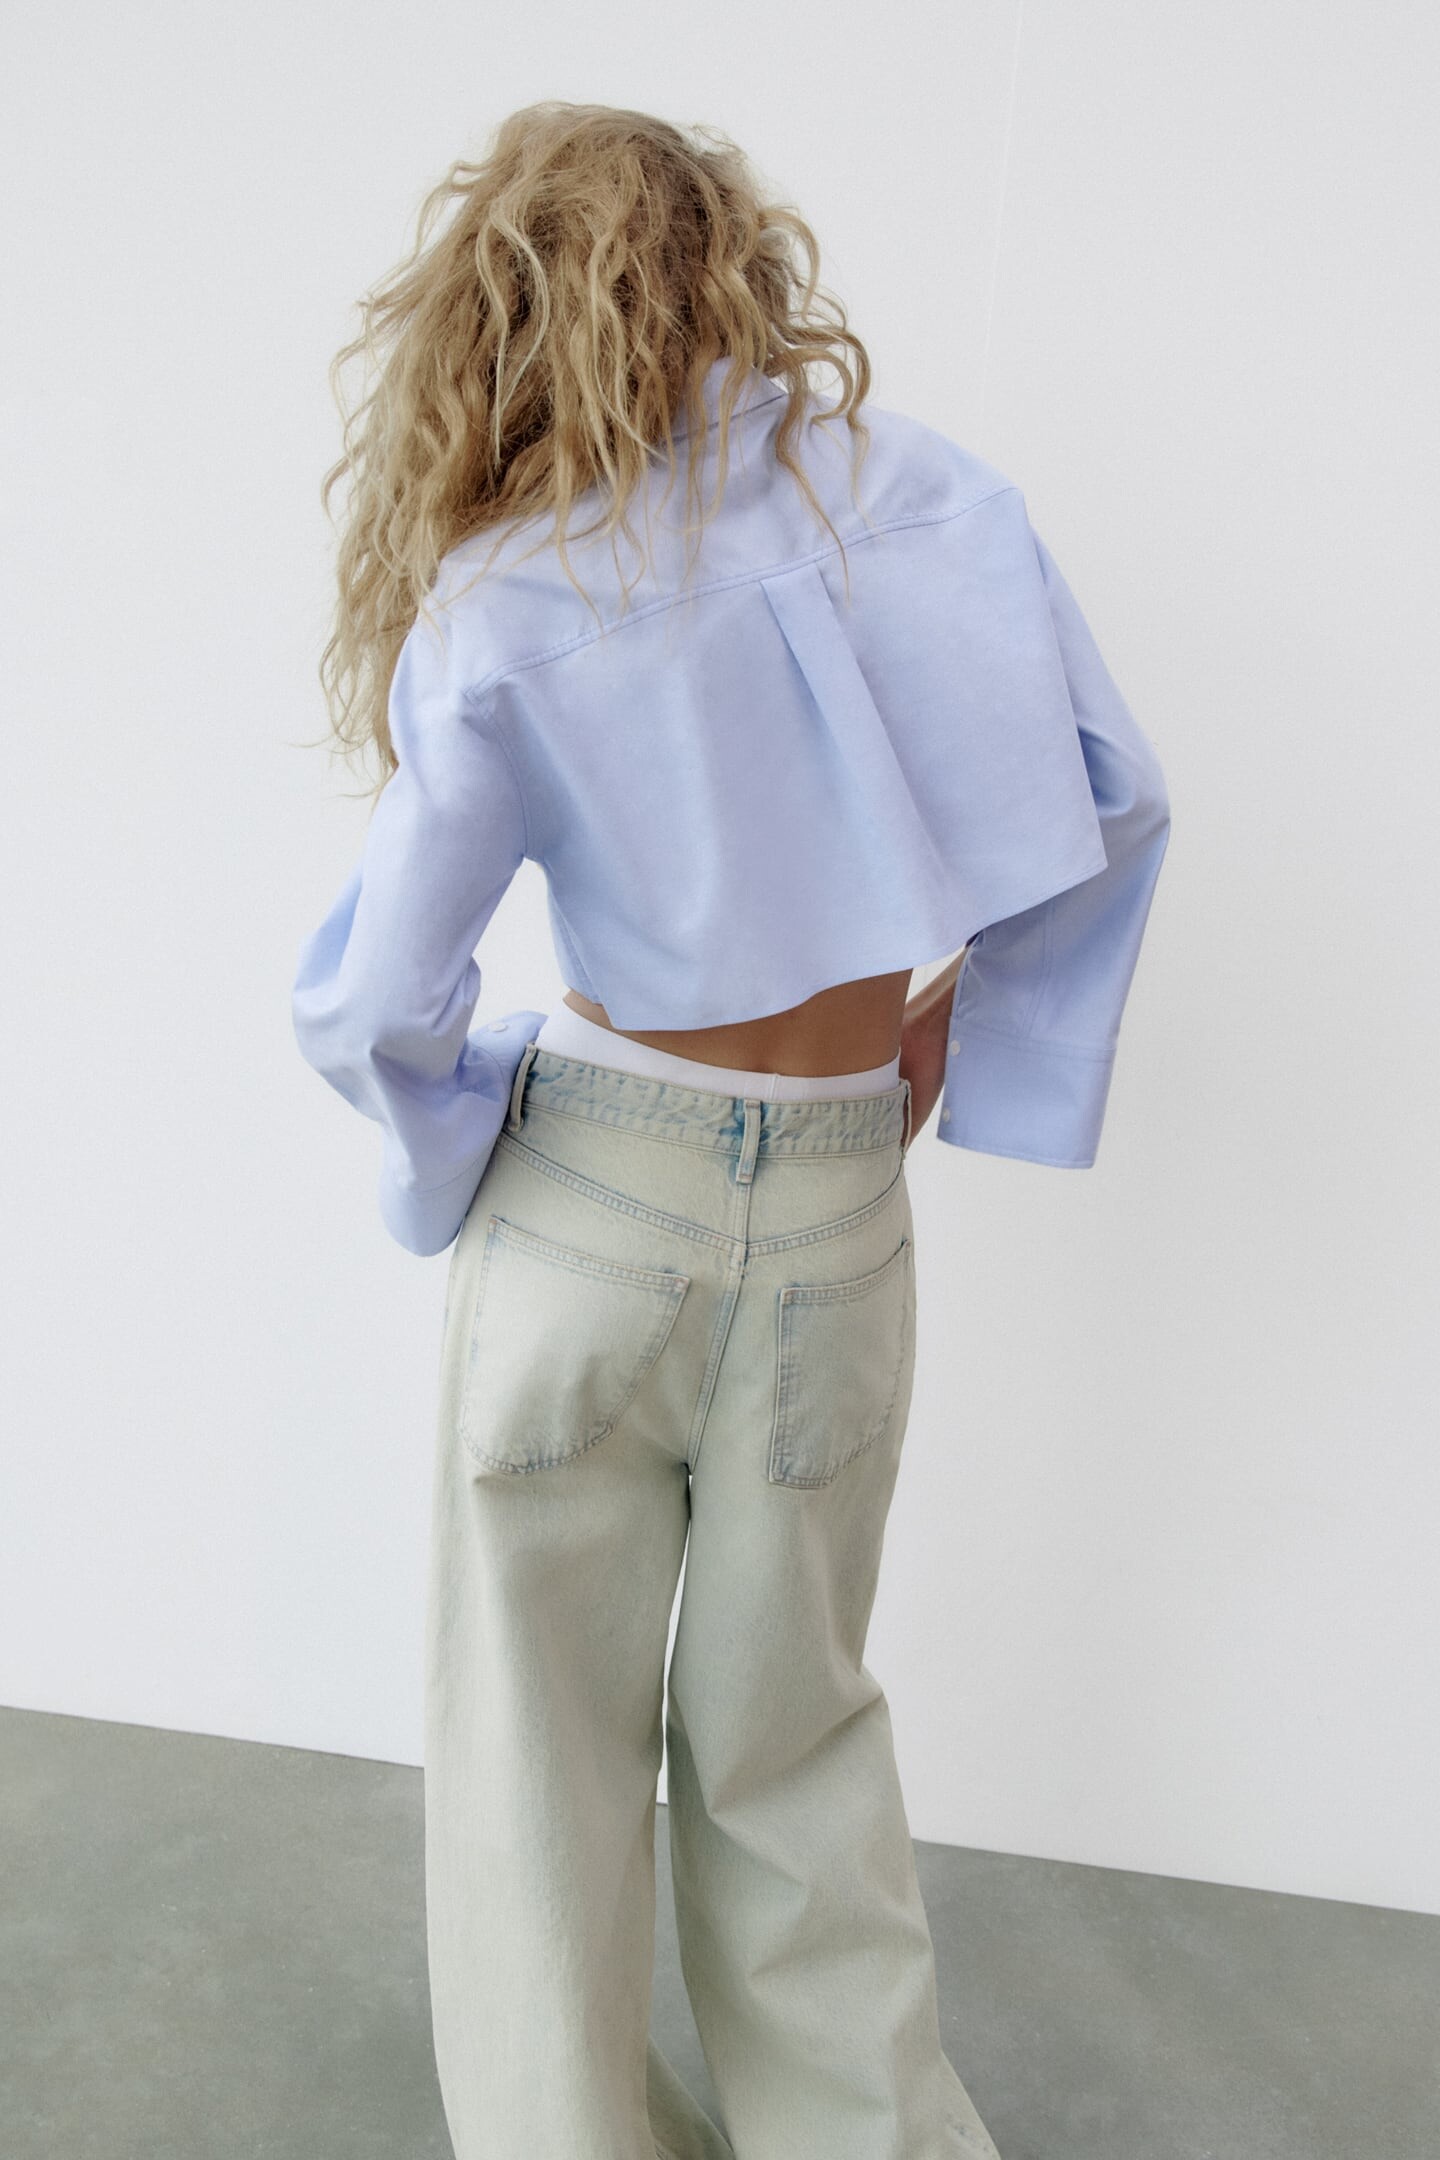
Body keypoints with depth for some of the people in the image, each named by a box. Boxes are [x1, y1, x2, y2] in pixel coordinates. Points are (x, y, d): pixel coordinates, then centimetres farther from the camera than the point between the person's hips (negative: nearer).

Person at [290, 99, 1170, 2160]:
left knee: (544, 1723, 16)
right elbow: (1118, 799, 2)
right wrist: (963, 1011, 12)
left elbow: (376, 1005, -12)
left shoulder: (503, 603, -10)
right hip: (840, 1204, 3)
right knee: (794, 1720, 21)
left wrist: (458, 1121, 9)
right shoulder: (917, 492, -3)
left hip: (591, 1196, -3)